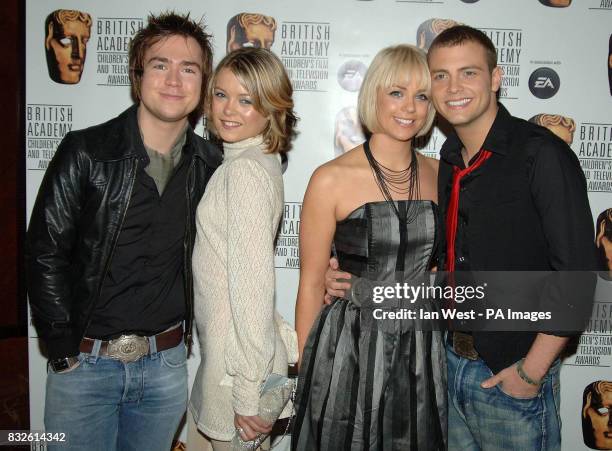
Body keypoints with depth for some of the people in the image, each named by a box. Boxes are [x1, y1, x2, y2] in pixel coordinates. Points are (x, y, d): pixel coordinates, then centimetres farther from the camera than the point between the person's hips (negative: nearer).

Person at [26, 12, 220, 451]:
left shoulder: (210, 165, 0)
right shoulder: (85, 152, -9)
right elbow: (45, 253, -8)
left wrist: (187, 331, 4)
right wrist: (65, 349, -8)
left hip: (166, 363, 3)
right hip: (84, 363, -2)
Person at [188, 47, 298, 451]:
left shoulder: (244, 169, -19)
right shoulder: (262, 160, 8)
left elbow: (252, 283, -22)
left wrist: (246, 394, -19)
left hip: (237, 360, -8)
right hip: (222, 352, 8)